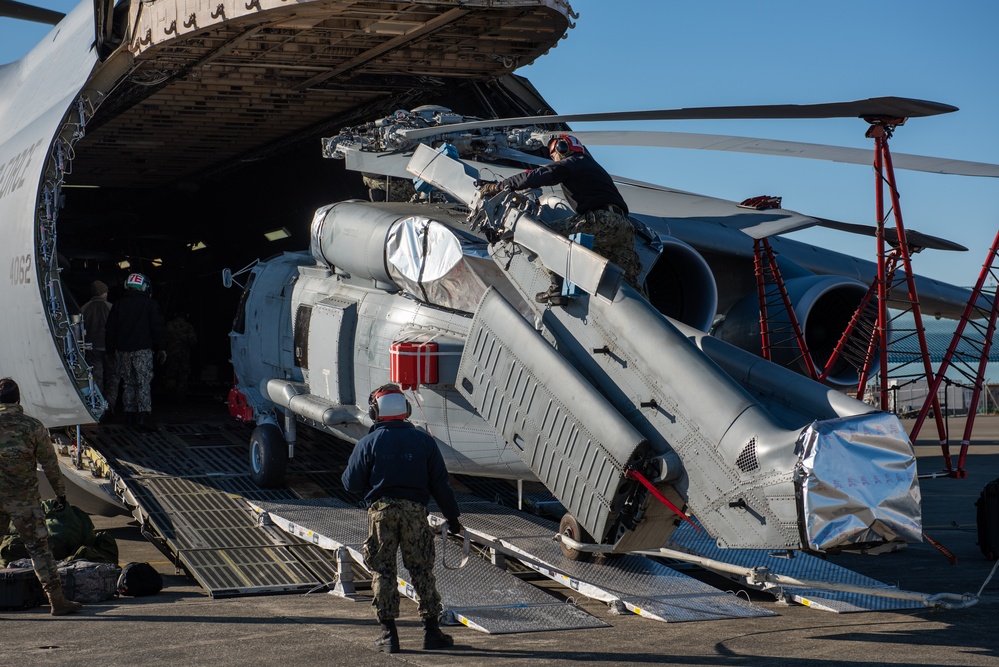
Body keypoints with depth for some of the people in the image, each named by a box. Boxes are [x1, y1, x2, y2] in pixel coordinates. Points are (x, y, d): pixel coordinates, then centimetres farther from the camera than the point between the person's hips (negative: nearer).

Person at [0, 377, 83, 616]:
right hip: (24, 498, -1)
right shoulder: (33, 426, -5)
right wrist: (61, 493, 8)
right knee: (39, 548, 4)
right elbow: (50, 464, -1)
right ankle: (57, 601, 4)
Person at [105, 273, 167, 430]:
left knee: (129, 383, 12)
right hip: (143, 349, -3)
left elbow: (110, 330, 11)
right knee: (144, 383, -6)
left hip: (123, 350, 3)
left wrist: (111, 350, 17)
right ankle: (144, 415, -19)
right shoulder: (150, 304, -1)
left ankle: (130, 415, 13)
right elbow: (158, 328, -3)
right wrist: (161, 349, 2)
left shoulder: (118, 305, 9)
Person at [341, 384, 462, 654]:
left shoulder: (368, 443, -1)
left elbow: (352, 484, 0)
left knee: (382, 571, 6)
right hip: (415, 510, 1)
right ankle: (431, 629, 10)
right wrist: (452, 517, 13)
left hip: (381, 511, -1)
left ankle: (389, 634, 4)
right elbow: (440, 484, 6)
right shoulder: (423, 440, 5)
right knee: (422, 570, 9)